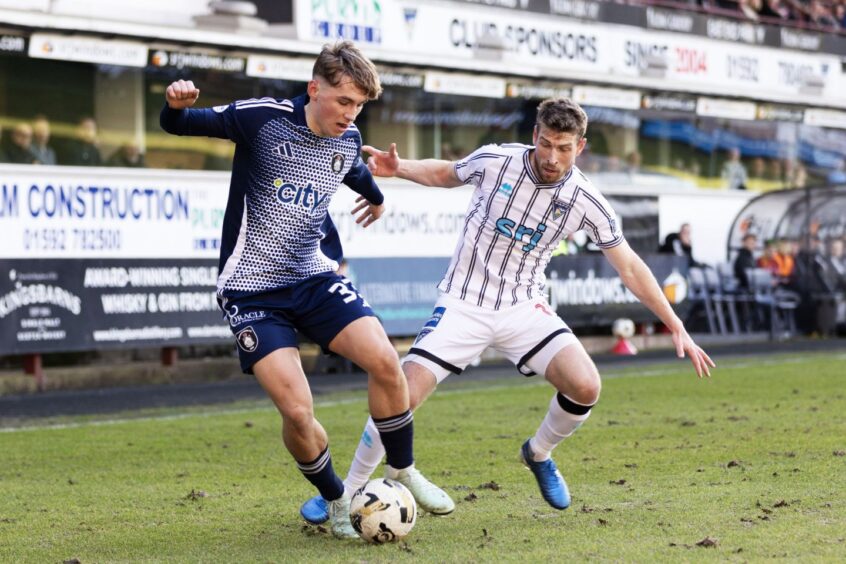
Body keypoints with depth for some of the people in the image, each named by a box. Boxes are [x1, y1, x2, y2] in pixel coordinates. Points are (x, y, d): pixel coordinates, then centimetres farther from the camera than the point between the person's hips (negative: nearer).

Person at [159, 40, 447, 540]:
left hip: (314, 277, 5)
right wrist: (178, 106, -32)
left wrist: (376, 198, 49)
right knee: (298, 411, -17)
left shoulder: (349, 141, 3)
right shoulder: (263, 118, -13)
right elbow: (180, 125, -8)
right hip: (252, 290, -5)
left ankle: (403, 473, 9)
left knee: (385, 362, -15)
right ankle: (337, 502, 10)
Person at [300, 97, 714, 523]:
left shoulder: (585, 201, -9)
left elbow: (630, 268, -1)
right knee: (403, 395, -16)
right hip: (463, 304, -1)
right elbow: (445, 174, 11)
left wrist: (676, 327, -3)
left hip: (524, 308, 1)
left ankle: (539, 454, 14)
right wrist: (398, 168, -8)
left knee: (585, 388, -20)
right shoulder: (494, 161, -11)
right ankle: (347, 492, 5)